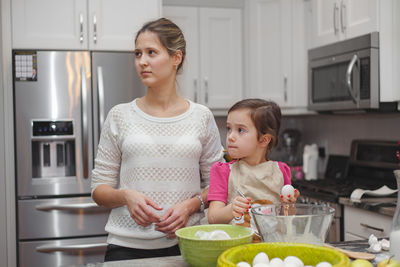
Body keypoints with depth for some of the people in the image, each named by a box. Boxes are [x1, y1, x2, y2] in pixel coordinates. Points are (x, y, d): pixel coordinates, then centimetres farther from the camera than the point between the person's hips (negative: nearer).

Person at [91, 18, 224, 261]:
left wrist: (190, 205, -11)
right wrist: (125, 196, -16)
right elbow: (99, 189, 4)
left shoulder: (201, 117, 1)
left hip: (185, 244, 0)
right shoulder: (120, 116, 1)